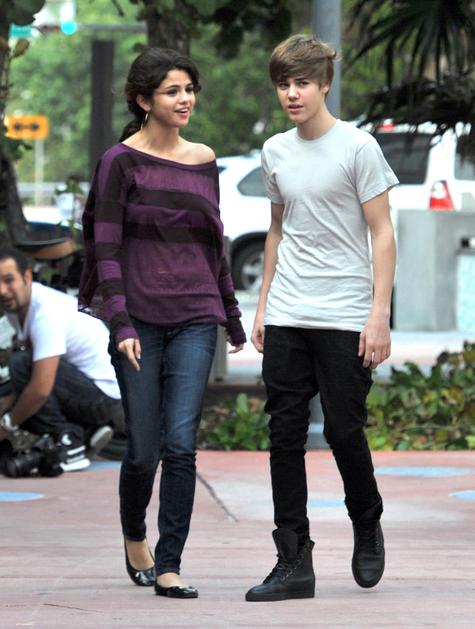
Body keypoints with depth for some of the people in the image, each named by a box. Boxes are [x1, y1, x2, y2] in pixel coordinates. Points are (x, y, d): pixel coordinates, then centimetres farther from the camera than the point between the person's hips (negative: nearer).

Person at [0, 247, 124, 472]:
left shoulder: (47, 312, -25)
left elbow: (41, 389, -30)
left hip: (108, 393, -10)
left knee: (22, 363, -24)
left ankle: (69, 445, -18)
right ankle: (87, 433, 9)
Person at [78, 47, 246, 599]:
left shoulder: (203, 161, 10)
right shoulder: (121, 161, -3)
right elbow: (106, 248, -7)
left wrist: (232, 317, 21)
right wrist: (121, 324, -15)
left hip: (195, 319, 3)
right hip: (140, 319, -3)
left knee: (181, 443, -8)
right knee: (143, 448, 3)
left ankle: (168, 567, -5)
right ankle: (133, 538, 32)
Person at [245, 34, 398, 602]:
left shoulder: (357, 148, -6)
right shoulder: (275, 152, 11)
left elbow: (382, 234, -6)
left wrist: (380, 312, -12)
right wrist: (263, 304, 18)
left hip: (343, 317, -5)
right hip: (286, 320, 5)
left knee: (344, 430, -3)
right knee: (285, 434, 0)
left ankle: (367, 528, 25)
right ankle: (293, 563, 2)